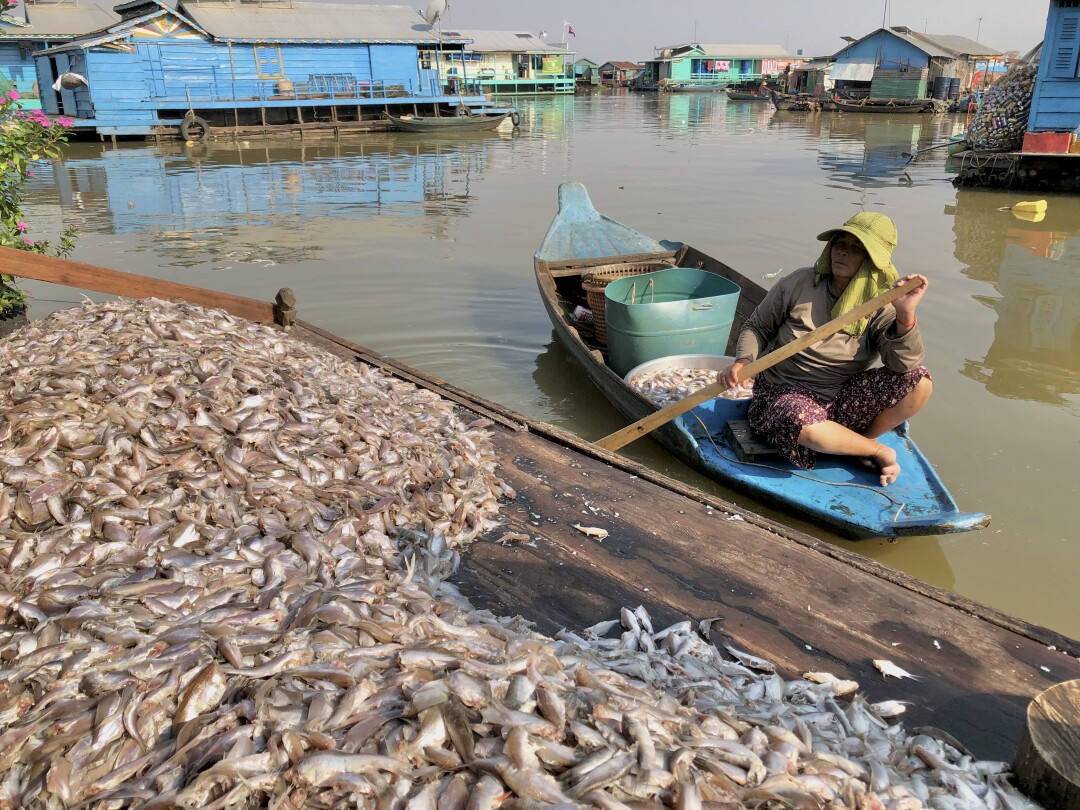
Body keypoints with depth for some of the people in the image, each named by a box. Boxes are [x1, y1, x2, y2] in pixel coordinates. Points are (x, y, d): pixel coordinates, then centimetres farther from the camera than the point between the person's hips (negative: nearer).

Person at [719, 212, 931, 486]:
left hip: (843, 400, 3)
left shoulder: (881, 306, -6)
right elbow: (757, 327, 4)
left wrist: (905, 315, -35)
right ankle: (878, 451, -11)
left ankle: (863, 441, 3)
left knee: (920, 381, -19)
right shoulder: (799, 283, -8)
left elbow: (904, 366, -20)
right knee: (804, 423, -40)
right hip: (785, 393, -2)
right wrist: (743, 361, -16)